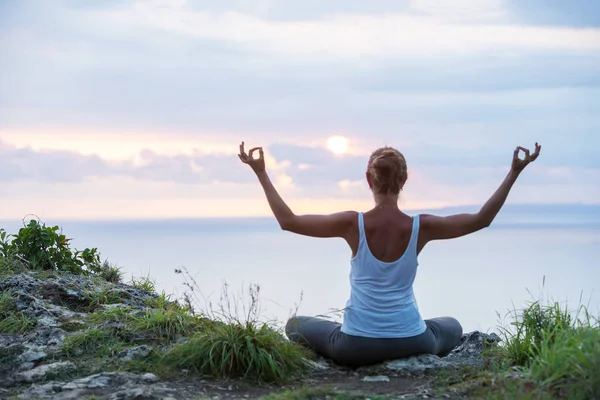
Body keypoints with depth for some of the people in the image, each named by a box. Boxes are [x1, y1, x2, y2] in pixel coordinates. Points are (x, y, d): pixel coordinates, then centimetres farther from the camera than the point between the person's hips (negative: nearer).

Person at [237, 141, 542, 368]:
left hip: (356, 347, -1)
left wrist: (261, 173, -2)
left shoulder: (353, 224, -13)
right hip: (412, 343, 2)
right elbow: (481, 220, -2)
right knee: (452, 326, 37)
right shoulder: (421, 227, -11)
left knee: (295, 325, 26)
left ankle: (350, 361, 10)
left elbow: (288, 221, -8)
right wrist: (514, 173, 2)